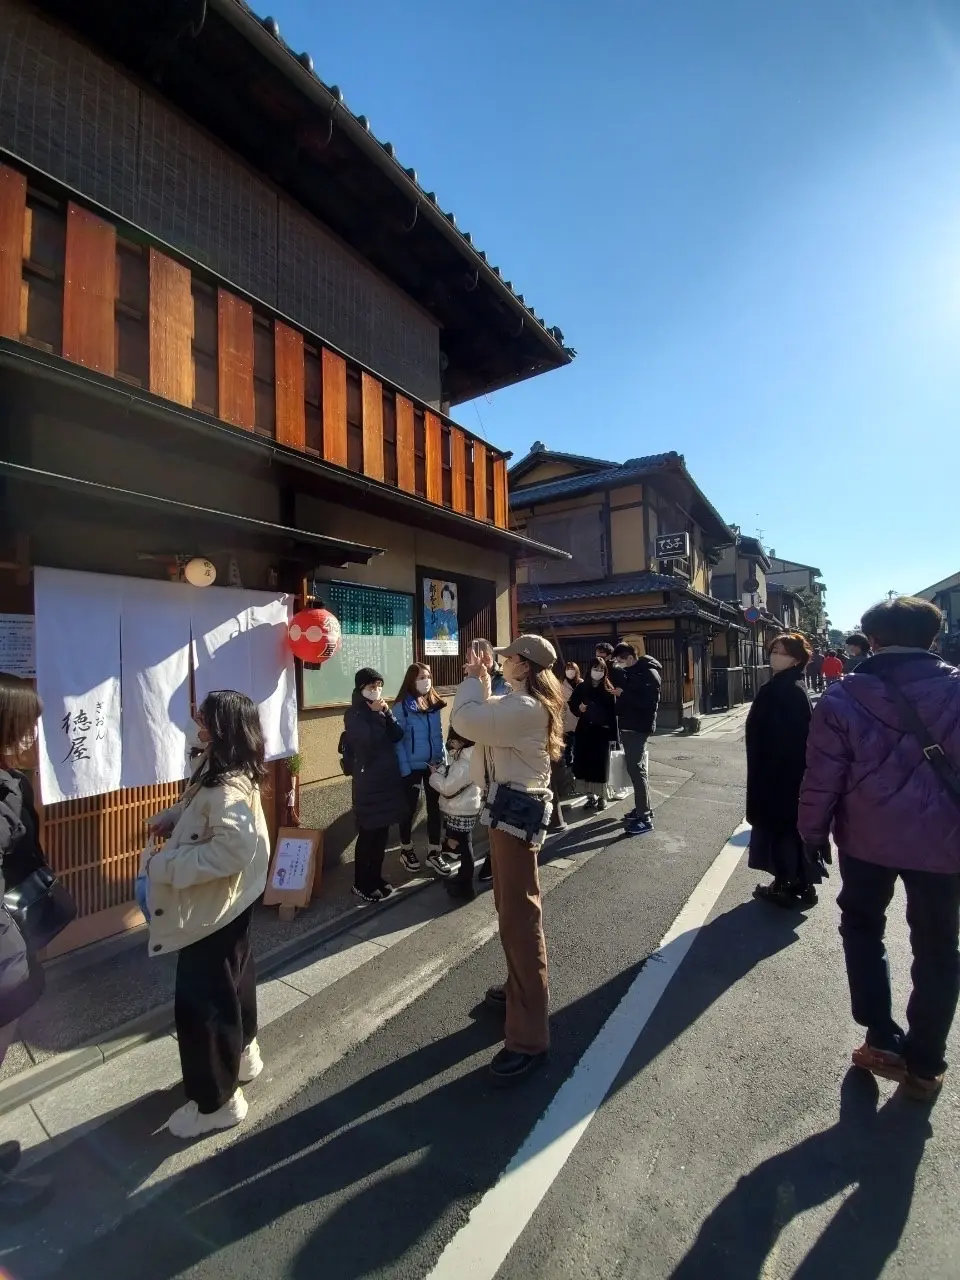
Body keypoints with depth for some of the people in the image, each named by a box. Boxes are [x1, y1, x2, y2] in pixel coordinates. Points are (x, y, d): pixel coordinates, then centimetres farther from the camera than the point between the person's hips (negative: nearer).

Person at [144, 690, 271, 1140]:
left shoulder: (229, 788, -31)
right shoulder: (223, 772, 1)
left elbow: (233, 849, -39)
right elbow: (202, 811, 18)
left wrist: (163, 865, -29)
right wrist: (172, 816, 0)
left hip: (212, 907, -10)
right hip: (226, 902, 10)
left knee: (200, 1000, 8)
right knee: (230, 982, 27)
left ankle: (216, 1100, 29)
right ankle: (242, 1054, 50)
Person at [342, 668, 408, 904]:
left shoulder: (380, 709, 10)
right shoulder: (353, 714, -8)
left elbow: (397, 735, 0)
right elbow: (367, 739, -22)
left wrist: (387, 713, -11)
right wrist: (374, 714, -15)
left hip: (388, 776, 6)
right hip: (367, 779, -6)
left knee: (382, 831, 13)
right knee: (367, 833, 1)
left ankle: (376, 877, 27)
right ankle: (361, 884, 14)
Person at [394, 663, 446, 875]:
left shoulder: (435, 704, 5)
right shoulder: (402, 706, -12)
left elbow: (439, 735, 10)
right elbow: (397, 741, -13)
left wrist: (444, 761, 4)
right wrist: (405, 770, -16)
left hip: (434, 765, 5)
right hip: (412, 767, -5)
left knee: (435, 808, 11)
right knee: (410, 809, 11)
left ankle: (433, 852, 25)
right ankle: (406, 850, 31)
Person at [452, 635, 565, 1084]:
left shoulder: (524, 707, -24)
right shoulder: (527, 703, 10)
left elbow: (465, 722, -31)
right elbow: (489, 720, 19)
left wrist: (473, 681, -14)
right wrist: (482, 685, 8)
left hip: (516, 811, -11)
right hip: (512, 806, 11)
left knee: (519, 917, -2)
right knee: (511, 907, 24)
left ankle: (529, 1038, 11)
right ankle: (522, 988, 44)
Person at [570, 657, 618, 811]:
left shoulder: (608, 689, -1)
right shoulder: (582, 687, 3)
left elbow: (613, 712, -5)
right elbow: (572, 704, 9)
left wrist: (613, 733, -13)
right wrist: (579, 708, -13)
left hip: (602, 732, -2)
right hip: (584, 731, 2)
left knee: (600, 765, 1)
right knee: (584, 764, 1)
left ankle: (602, 797, 15)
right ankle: (591, 796, 15)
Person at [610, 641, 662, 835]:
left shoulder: (650, 673, -14)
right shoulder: (630, 671, 13)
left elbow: (648, 702, -24)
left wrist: (623, 694, -22)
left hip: (638, 727, -9)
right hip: (628, 725, 9)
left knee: (637, 770, -9)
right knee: (634, 768, 15)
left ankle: (645, 818, -5)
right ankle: (643, 808, 26)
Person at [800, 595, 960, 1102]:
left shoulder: (843, 698, -14)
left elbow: (823, 776, -11)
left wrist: (812, 830, 3)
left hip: (868, 835, -1)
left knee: (862, 926, 23)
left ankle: (882, 1039, 23)